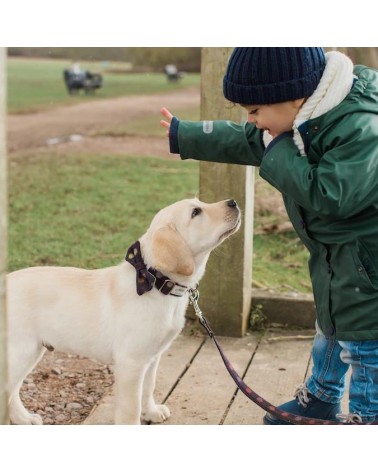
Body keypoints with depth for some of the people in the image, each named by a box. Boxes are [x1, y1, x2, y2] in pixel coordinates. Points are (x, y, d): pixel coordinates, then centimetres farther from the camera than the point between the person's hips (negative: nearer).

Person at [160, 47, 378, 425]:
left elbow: (327, 197, -37)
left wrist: (278, 149, -27)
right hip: (334, 255, 10)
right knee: (330, 327, 27)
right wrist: (182, 136, 17)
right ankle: (320, 401, 47)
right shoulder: (305, 118, -3)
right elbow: (245, 141, 12)